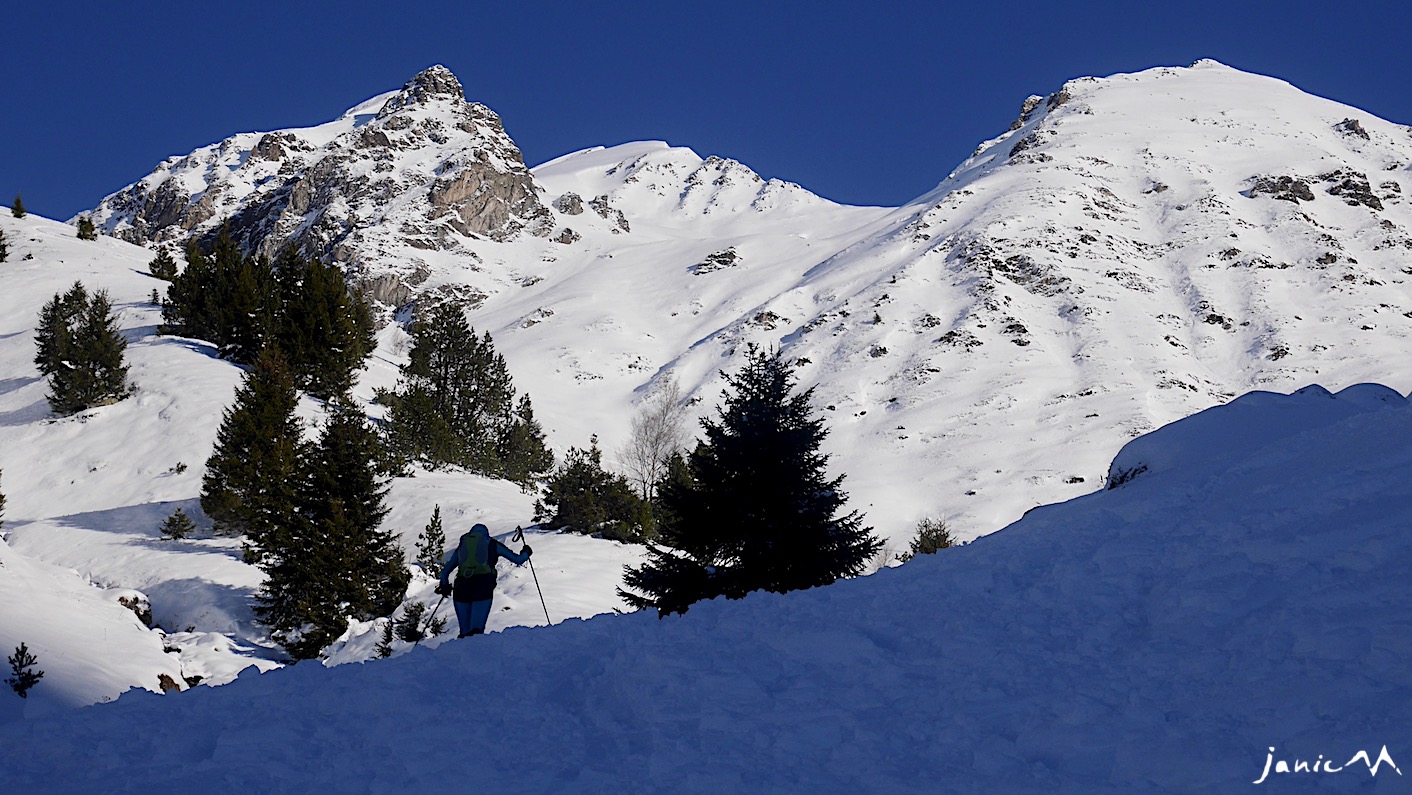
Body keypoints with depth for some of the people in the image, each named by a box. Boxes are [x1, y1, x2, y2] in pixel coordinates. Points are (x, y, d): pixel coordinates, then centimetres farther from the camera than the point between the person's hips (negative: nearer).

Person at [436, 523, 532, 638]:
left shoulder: (462, 546, 27)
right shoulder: (492, 544, 21)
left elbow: (445, 572, 26)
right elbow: (518, 559, 24)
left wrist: (444, 587, 42)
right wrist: (526, 552, 45)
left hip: (462, 586, 2)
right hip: (483, 587, -2)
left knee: (465, 631, 8)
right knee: (477, 628, -11)